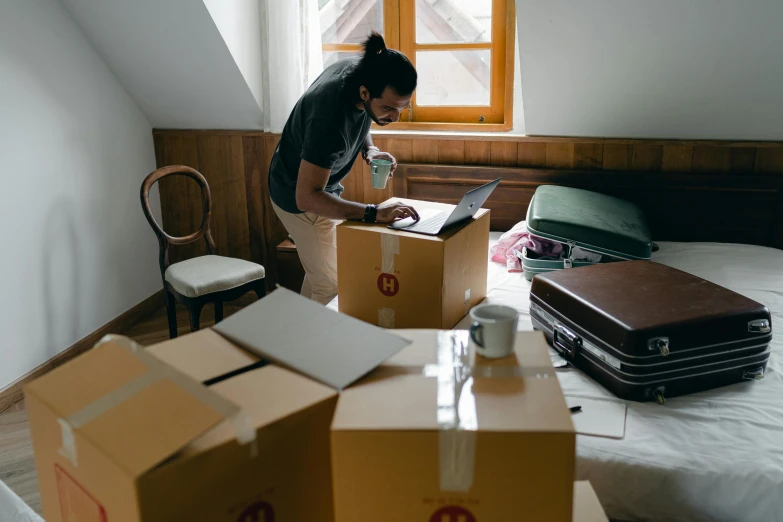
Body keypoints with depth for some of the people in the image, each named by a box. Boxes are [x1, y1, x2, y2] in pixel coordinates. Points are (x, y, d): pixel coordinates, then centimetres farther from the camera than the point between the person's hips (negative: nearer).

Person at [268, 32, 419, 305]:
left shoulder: (363, 69, -15)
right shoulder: (329, 118, -40)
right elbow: (307, 197, -39)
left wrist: (369, 148, -12)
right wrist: (374, 213, -45)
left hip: (321, 185, 9)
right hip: (300, 197, -9)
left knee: (320, 271, 22)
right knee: (332, 286, -4)